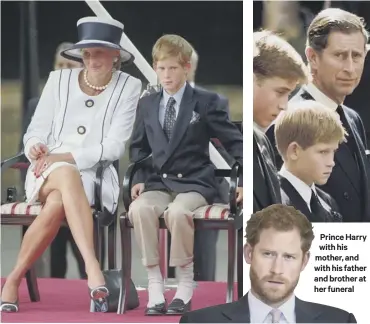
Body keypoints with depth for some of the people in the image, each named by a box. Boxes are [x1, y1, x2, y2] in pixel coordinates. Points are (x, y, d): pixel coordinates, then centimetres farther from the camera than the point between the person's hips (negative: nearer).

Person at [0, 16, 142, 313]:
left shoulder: (128, 87, 3)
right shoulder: (59, 80, 10)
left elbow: (114, 146, -5)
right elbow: (36, 131, 9)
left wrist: (65, 157, -16)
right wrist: (35, 147, -16)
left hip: (96, 176, -1)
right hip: (47, 172, 1)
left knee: (57, 204, -36)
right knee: (67, 175, -38)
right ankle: (92, 267, -52)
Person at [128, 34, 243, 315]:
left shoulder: (206, 102, 4)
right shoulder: (147, 105, 15)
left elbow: (235, 142, 4)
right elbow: (139, 147, 24)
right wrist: (139, 179, 7)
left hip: (194, 182, -3)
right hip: (158, 183, 3)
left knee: (177, 212, -38)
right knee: (139, 209, -33)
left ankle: (185, 285, -20)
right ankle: (155, 284, -26)